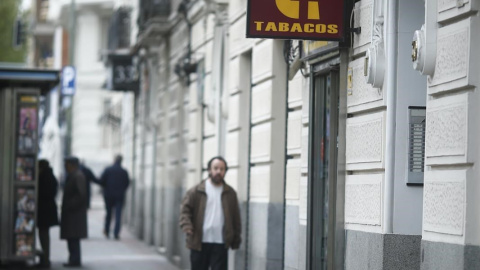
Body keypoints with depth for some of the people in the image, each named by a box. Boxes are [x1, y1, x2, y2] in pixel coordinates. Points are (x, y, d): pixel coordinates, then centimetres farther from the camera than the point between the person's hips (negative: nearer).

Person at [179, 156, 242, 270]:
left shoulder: (230, 193, 8)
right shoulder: (196, 191, 1)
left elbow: (236, 217, 11)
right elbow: (185, 209, -3)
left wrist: (236, 238, 8)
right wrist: (186, 225, -21)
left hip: (220, 244, 1)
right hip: (199, 243, -1)